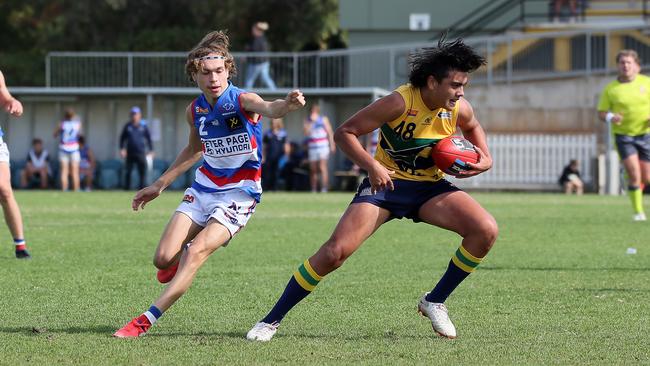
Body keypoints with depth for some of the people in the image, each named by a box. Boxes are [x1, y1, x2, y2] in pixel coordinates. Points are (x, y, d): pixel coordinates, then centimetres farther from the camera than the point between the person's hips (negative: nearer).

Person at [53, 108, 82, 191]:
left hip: (64, 148, 0)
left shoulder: (61, 124, -8)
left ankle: (64, 190, -4)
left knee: (64, 171, 2)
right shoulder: (77, 124, -4)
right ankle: (76, 191, -3)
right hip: (74, 149, 0)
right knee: (75, 172, 1)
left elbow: (55, 135, 4)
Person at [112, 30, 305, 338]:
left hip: (238, 194, -5)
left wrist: (287, 104, -65)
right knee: (164, 259, -5)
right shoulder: (194, 110, 1)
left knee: (196, 252, -23)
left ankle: (146, 321, -19)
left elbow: (268, 109, -41)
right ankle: (181, 255, 35)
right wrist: (160, 184, 23)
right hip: (203, 189, 5)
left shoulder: (242, 101, -16)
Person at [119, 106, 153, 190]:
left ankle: (141, 189, -6)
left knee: (143, 171, -8)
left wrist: (151, 150, 3)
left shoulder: (143, 126, 6)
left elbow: (149, 138, 9)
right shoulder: (127, 126, 7)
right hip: (130, 153, 1)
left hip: (141, 153, -1)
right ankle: (126, 189, 9)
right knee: (128, 172, 2)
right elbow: (122, 138, 12)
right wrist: (122, 149, 0)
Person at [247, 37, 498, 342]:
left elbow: (472, 127, 19)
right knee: (335, 251, -19)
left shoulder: (459, 109, -9)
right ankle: (271, 320, -4)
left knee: (486, 231, -18)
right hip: (386, 183, -4)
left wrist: (485, 158, 1)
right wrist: (372, 165, -30)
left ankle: (434, 302, 1)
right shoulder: (399, 102, -23)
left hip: (430, 187, 4)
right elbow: (345, 132, -17)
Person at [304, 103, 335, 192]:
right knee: (313, 170, 7)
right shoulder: (307, 121, 8)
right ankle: (313, 189, 14)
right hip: (312, 147, 3)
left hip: (323, 147, -3)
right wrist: (312, 122, -13)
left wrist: (332, 145, 1)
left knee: (322, 167, -16)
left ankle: (324, 188, -21)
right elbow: (306, 132, -8)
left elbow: (329, 132, 7)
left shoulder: (324, 119, 6)